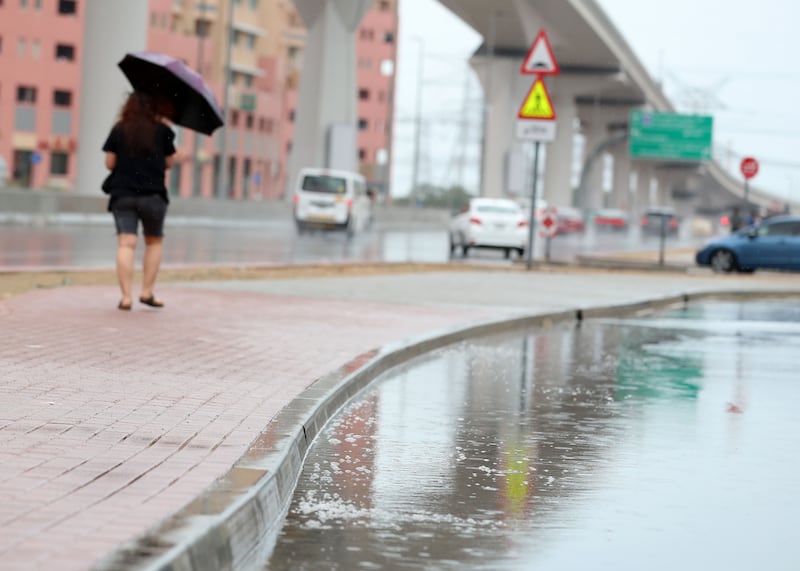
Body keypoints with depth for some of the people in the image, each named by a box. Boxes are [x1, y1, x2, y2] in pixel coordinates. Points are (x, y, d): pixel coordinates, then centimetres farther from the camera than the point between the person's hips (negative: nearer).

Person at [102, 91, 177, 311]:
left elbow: (109, 163, 4)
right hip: (153, 195, 0)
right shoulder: (162, 131, 1)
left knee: (126, 244, -6)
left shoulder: (118, 130, 3)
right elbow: (169, 162, 7)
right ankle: (147, 292, 11)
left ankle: (126, 296, -15)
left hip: (122, 195, 1)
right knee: (154, 241, 16)